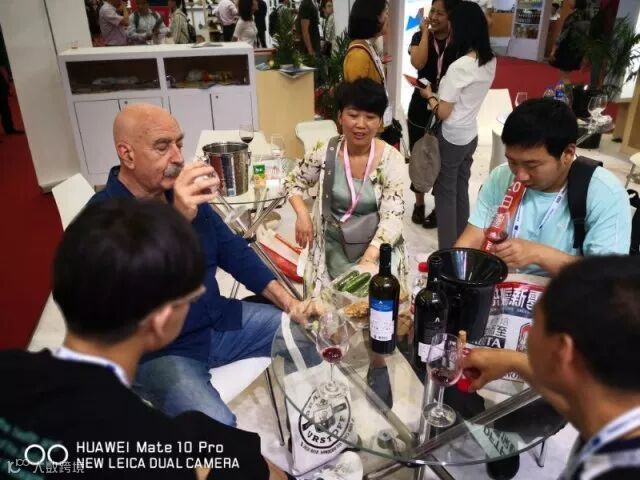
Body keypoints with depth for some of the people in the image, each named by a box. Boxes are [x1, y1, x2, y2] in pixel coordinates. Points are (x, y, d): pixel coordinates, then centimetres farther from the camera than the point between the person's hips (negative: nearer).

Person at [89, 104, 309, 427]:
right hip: (158, 351, -6)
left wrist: (286, 300, -3)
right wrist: (177, 219, -44)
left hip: (220, 323, 7)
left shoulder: (184, 192, 2)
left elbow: (233, 251, 8)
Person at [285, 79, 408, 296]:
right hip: (336, 244, 1)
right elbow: (293, 183, 10)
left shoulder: (391, 159, -11)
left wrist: (369, 259, -31)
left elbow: (392, 217, -17)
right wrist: (302, 214, -10)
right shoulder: (326, 154, -6)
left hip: (377, 246, 0)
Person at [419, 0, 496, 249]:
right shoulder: (490, 61, 2)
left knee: (446, 195, 5)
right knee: (461, 191, 18)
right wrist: (442, 90, 9)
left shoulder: (459, 67, -23)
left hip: (451, 139, -7)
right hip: (470, 135, 8)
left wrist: (429, 96, -1)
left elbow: (443, 113, -17)